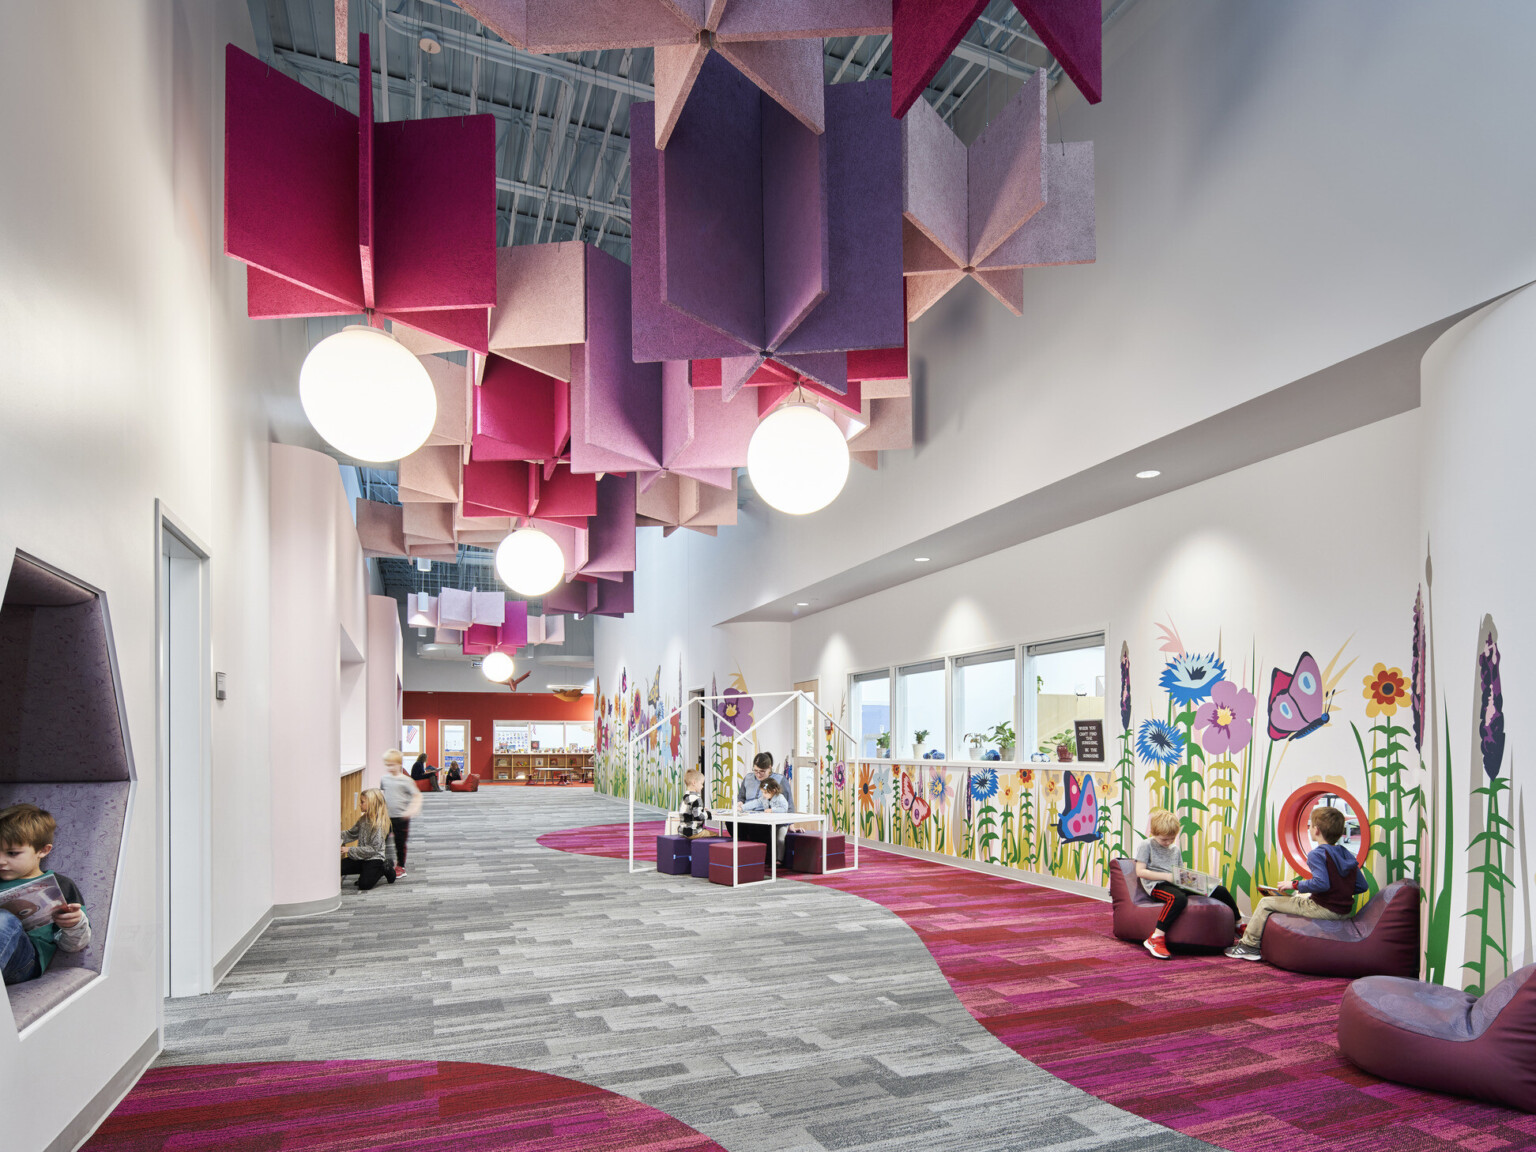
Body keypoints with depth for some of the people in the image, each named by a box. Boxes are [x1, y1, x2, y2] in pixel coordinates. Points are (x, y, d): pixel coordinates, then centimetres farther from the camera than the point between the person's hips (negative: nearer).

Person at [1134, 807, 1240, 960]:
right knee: (1178, 898, -43)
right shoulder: (1145, 846, 1)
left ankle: (1238, 923, 23)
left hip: (1178, 885, 7)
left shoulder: (1175, 849, 24)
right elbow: (1140, 871, -8)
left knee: (1220, 890, 0)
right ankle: (1156, 938, -45)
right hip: (1157, 885, -7)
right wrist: (1167, 876, -16)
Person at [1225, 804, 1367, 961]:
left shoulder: (1316, 854, -17)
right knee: (1301, 896, 37)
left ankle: (1249, 944, 8)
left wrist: (1295, 885, -17)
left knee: (1266, 903, 1)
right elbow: (1362, 886, 10)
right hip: (1346, 912, 9)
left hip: (1323, 910, -9)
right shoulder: (1348, 855, 8)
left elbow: (1321, 882, -30)